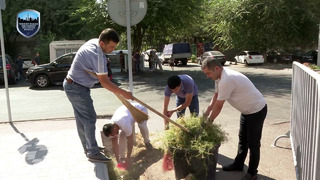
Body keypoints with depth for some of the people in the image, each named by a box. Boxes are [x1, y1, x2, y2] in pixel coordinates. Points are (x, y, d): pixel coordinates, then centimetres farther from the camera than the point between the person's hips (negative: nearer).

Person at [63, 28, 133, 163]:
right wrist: (123, 93, -18)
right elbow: (104, 82, -24)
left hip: (71, 85, 10)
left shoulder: (93, 42, 2)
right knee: (89, 119, -5)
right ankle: (93, 153, 2)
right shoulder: (98, 56, -28)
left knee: (81, 118, 17)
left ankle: (87, 147, 29)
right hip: (78, 89, -10)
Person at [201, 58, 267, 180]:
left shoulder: (226, 80, -33)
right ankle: (238, 165, 34)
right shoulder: (220, 76, -2)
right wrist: (206, 113, 9)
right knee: (242, 139, 19)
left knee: (253, 143, 1)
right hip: (247, 110, 10)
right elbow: (216, 96, 10)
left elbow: (218, 106, -24)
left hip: (257, 110, -10)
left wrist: (209, 120, -10)